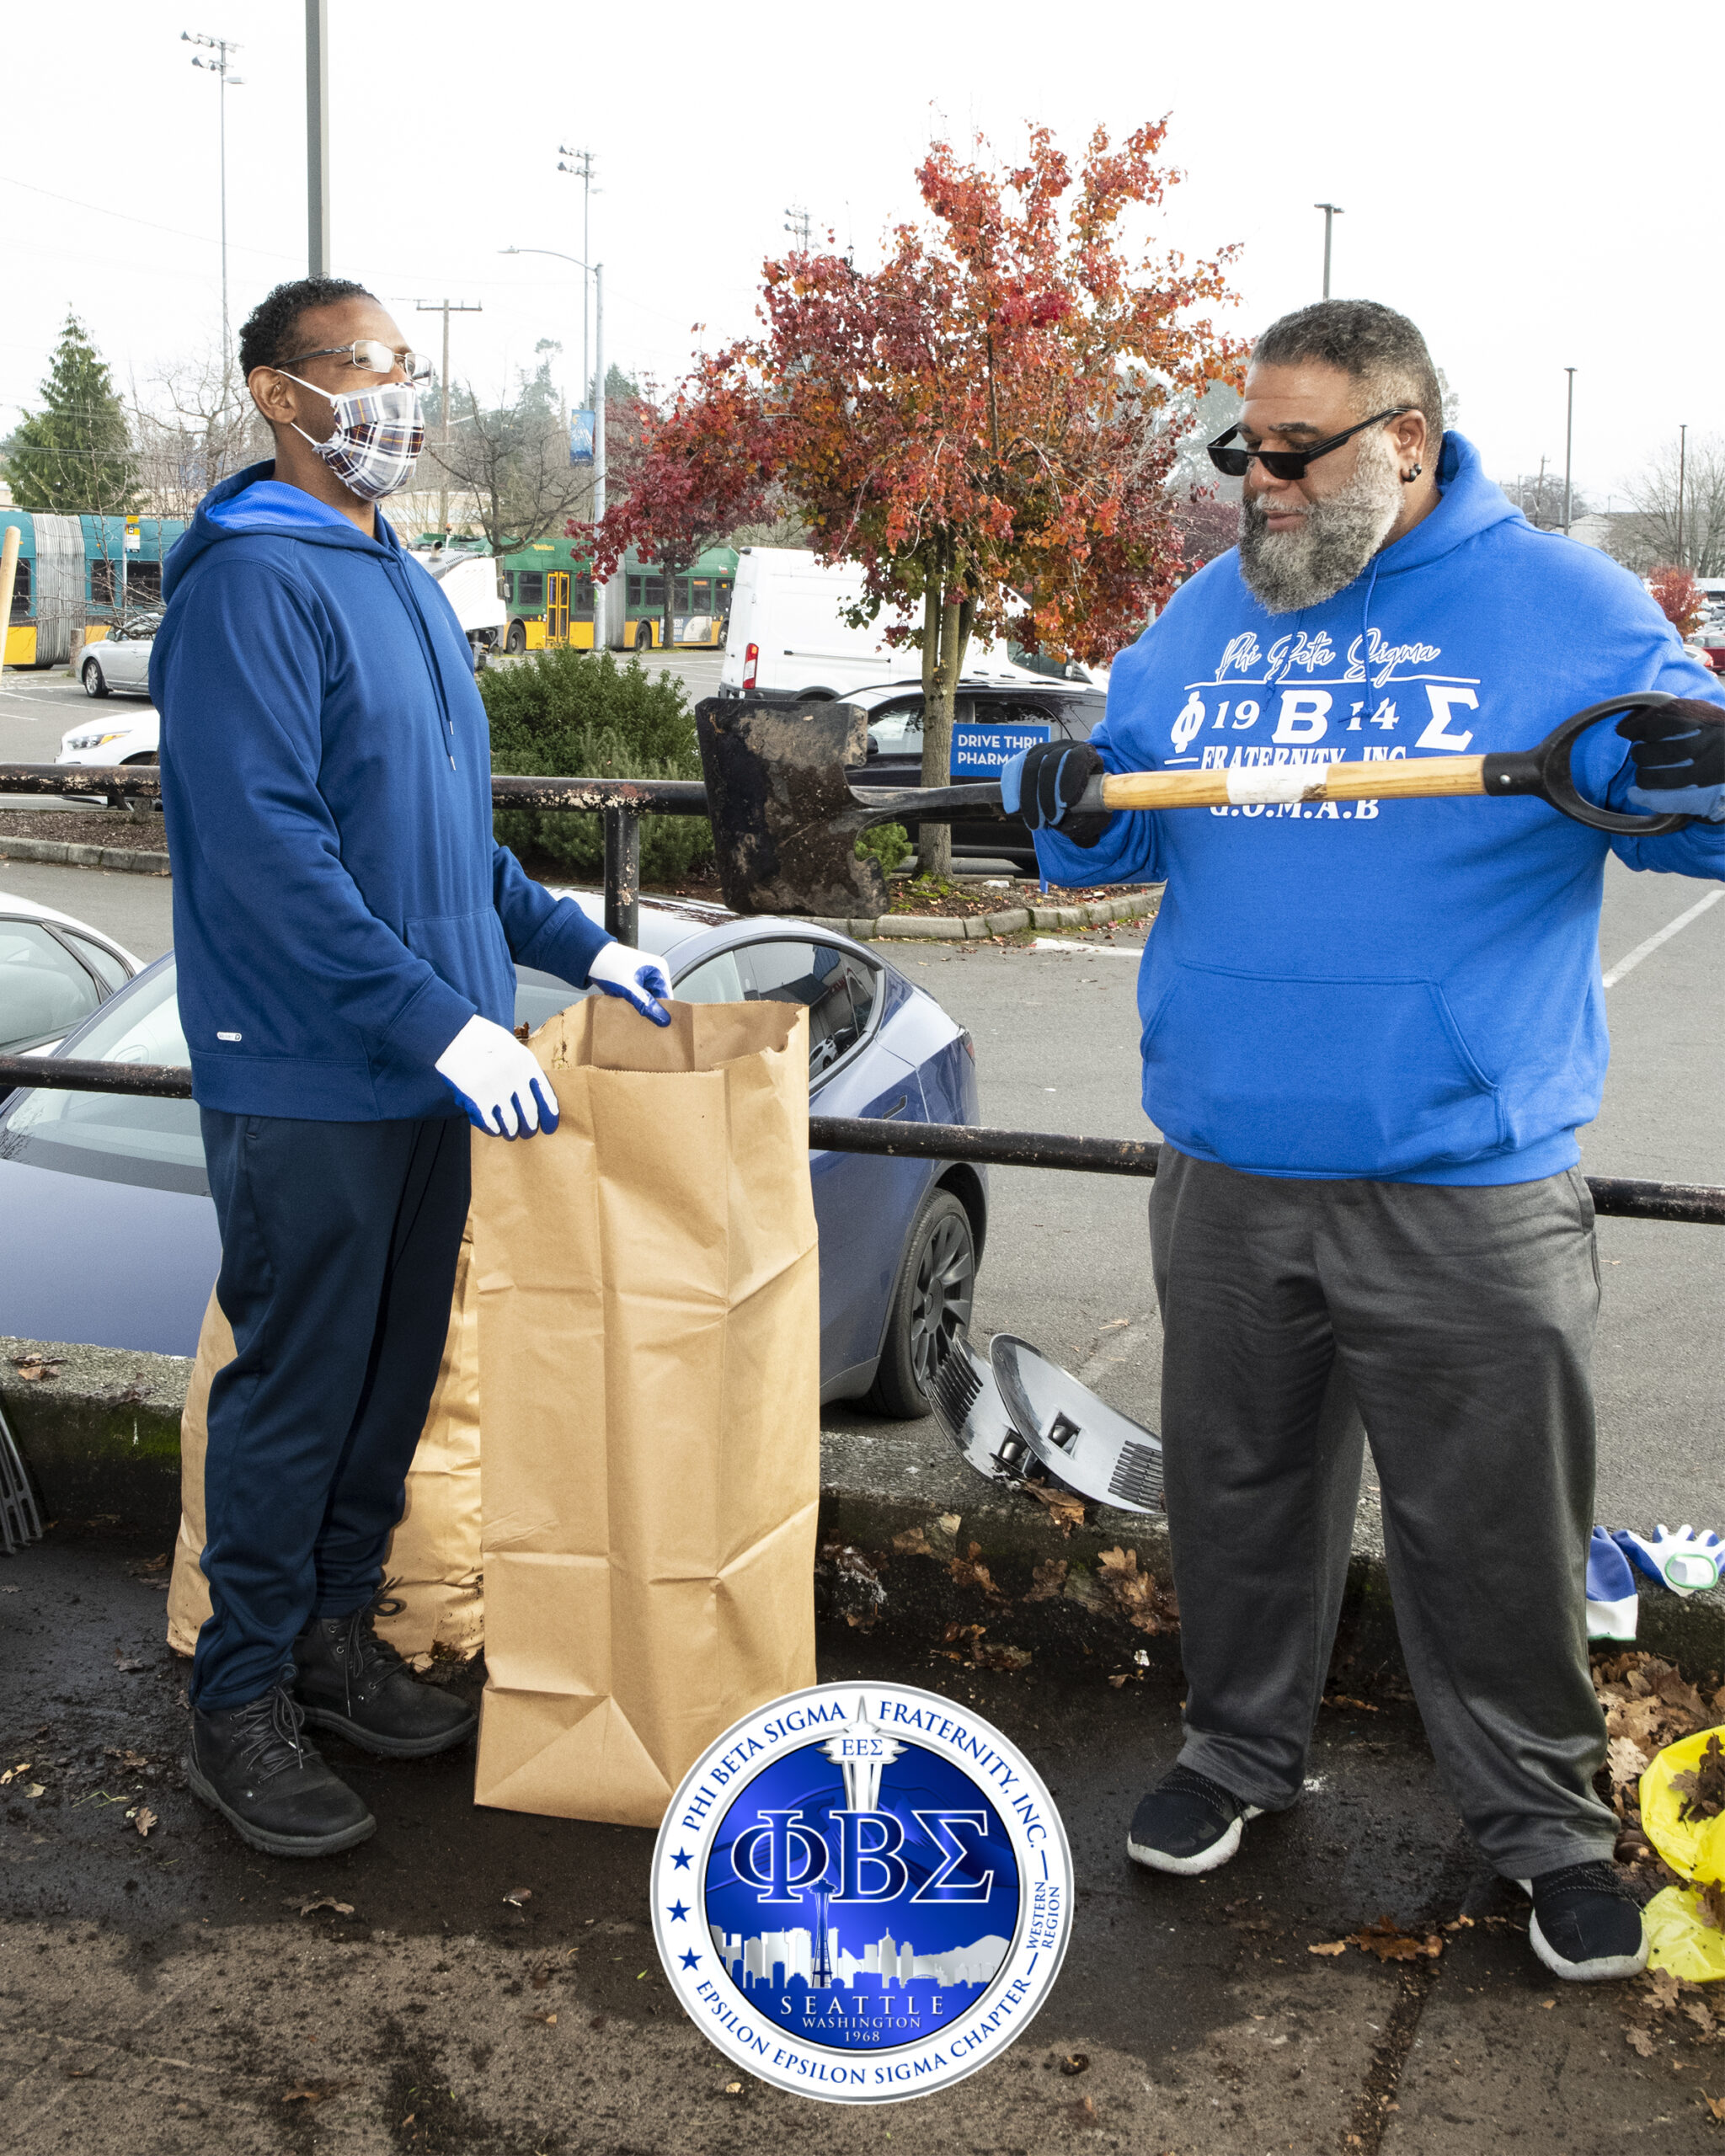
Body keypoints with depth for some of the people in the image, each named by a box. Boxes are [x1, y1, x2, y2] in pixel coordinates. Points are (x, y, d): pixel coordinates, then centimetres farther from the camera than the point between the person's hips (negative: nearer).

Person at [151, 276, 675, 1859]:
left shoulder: (409, 589, 15)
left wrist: (577, 948, 16)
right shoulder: (252, 585, -14)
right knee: (297, 1386, 0)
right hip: (308, 1082, -8)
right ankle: (242, 1703, 15)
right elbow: (264, 852, -23)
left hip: (428, 1071, 8)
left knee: (395, 1371, 15)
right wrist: (441, 1022, -26)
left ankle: (338, 1636, 30)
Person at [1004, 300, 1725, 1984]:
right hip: (1229, 1171, 4)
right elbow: (1130, 822, 16)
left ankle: (1544, 1818, 25)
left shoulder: (1559, 606, -3)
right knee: (1239, 1486, 17)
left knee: (1497, 1523, 6)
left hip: (1465, 1185, -4)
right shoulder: (1205, 617, 11)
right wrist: (1073, 809, -7)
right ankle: (1239, 1750, 37)